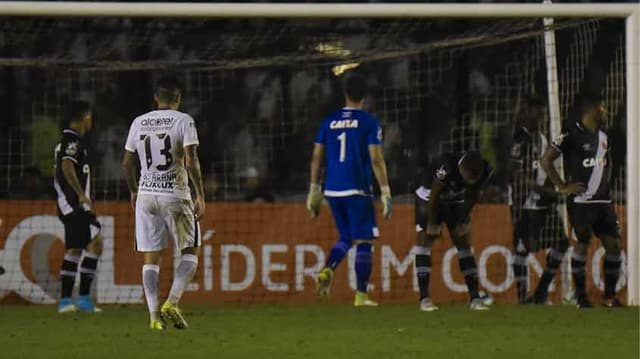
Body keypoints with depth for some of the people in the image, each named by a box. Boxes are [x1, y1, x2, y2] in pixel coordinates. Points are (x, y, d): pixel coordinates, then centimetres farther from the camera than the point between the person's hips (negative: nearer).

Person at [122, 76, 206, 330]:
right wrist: (200, 197, -9)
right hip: (176, 195, -3)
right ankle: (172, 303, -9)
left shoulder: (139, 123, 6)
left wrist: (134, 191, 28)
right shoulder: (183, 121, -6)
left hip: (146, 195, 3)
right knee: (190, 252, 9)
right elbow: (191, 162, -14)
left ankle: (154, 315, -2)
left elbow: (127, 163, 12)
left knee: (151, 259, 6)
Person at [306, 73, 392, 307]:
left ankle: (327, 271, -7)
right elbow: (376, 160, -10)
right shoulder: (369, 122, -4)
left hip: (332, 191, 5)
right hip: (357, 191, -5)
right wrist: (385, 192, -8)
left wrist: (314, 191, 16)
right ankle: (361, 295, -2)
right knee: (364, 241, 2)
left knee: (346, 238, 20)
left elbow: (316, 158, 10)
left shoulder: (329, 122, 9)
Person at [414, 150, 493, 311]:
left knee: (464, 244, 0)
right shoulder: (446, 166, -40)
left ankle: (475, 297, -1)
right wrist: (432, 224, -16)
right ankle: (424, 298, -12)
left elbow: (472, 197, -6)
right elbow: (434, 196, -26)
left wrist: (463, 221, -1)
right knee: (424, 241, -11)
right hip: (429, 200, -4)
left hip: (456, 202, 4)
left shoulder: (485, 170, -24)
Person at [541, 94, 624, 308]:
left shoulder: (603, 135, 12)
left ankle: (610, 295, 9)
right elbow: (546, 160, -11)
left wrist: (605, 182, 16)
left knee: (613, 243, 0)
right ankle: (581, 296, 7)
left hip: (603, 201, 7)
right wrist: (562, 186, -11)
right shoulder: (571, 134, -10)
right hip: (580, 200, -7)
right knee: (582, 244, -4)